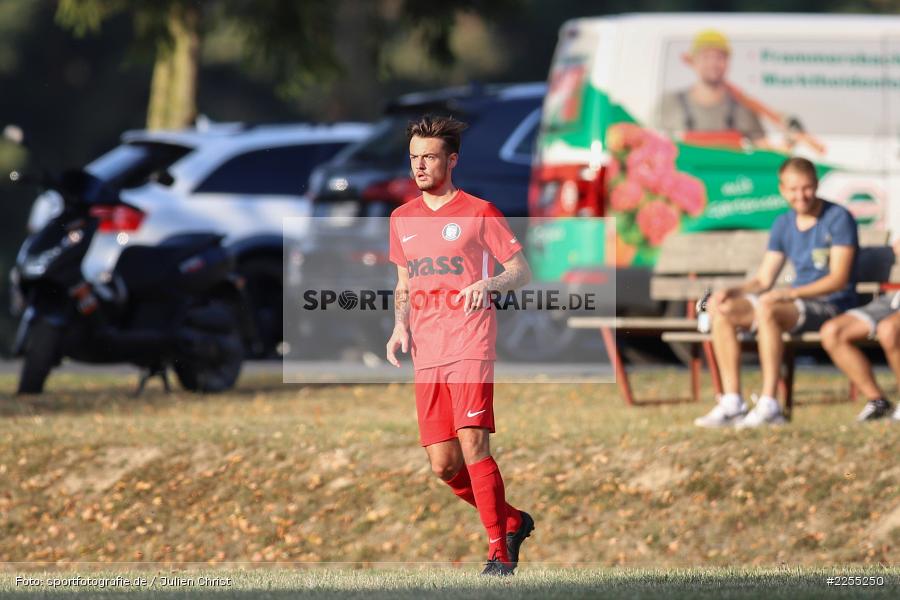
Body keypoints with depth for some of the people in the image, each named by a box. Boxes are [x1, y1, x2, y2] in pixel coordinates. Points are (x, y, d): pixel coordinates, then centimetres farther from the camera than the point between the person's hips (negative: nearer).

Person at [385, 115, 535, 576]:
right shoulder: (402, 219, 16)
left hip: (470, 345, -6)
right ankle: (512, 521, 22)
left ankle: (499, 552, -13)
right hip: (426, 354, 6)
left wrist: (488, 283, -19)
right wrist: (399, 327, 8)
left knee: (472, 443, -18)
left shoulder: (479, 212, 0)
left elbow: (521, 270, 1)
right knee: (442, 464, 1)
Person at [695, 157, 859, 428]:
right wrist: (732, 292, -8)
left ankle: (769, 405, -37)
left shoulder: (838, 219, -8)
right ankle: (732, 403, -16)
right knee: (721, 309, -10)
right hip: (799, 304, 7)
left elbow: (838, 279, -17)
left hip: (833, 306, -7)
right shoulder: (783, 225, 13)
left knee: (766, 308, -35)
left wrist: (790, 293, -28)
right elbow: (763, 280, 13)